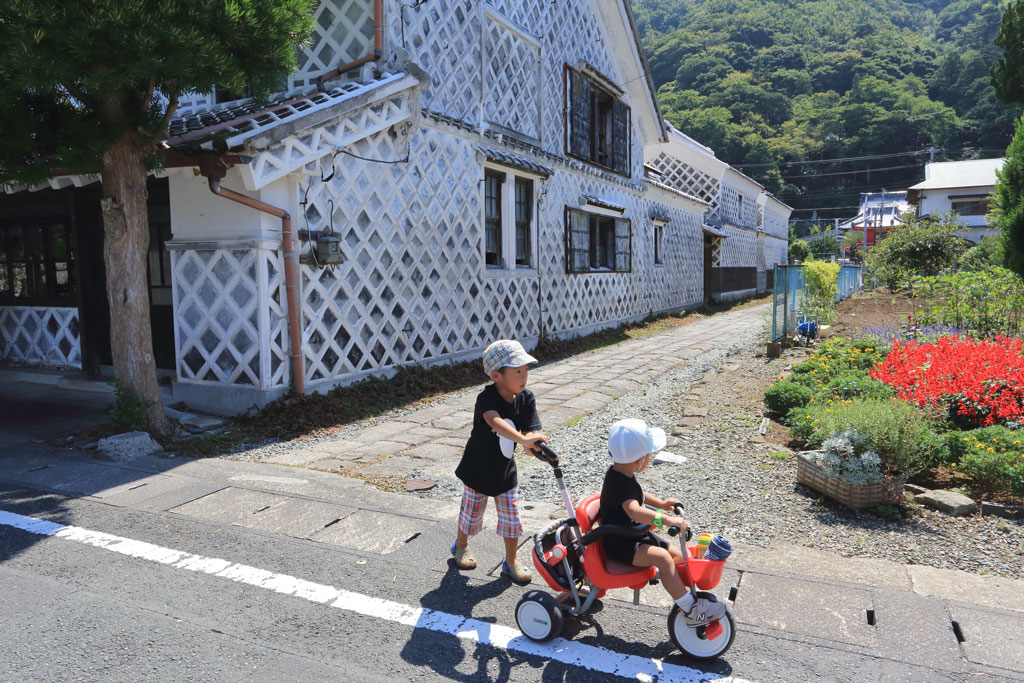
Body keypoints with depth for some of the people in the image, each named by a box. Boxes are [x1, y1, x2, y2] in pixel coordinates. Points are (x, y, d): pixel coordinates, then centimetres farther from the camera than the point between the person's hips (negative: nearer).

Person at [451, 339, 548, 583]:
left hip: (506, 471, 4)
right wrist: (522, 438, -65)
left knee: (511, 518, 9)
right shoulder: (487, 398, -29)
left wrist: (533, 443, -44)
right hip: (478, 470, -3)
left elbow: (530, 430, -19)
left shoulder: (526, 398, -12)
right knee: (471, 514, 17)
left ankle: (511, 562, 30)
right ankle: (461, 545, 46)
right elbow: (495, 421, -49)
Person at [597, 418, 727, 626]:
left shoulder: (621, 475, 2)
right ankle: (690, 610, -20)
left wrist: (660, 503, 15)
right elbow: (633, 510, -48)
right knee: (662, 557, -28)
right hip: (619, 544, -10)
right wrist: (665, 519, -57)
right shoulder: (619, 483, -29)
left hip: (633, 535, 10)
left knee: (677, 556, 7)